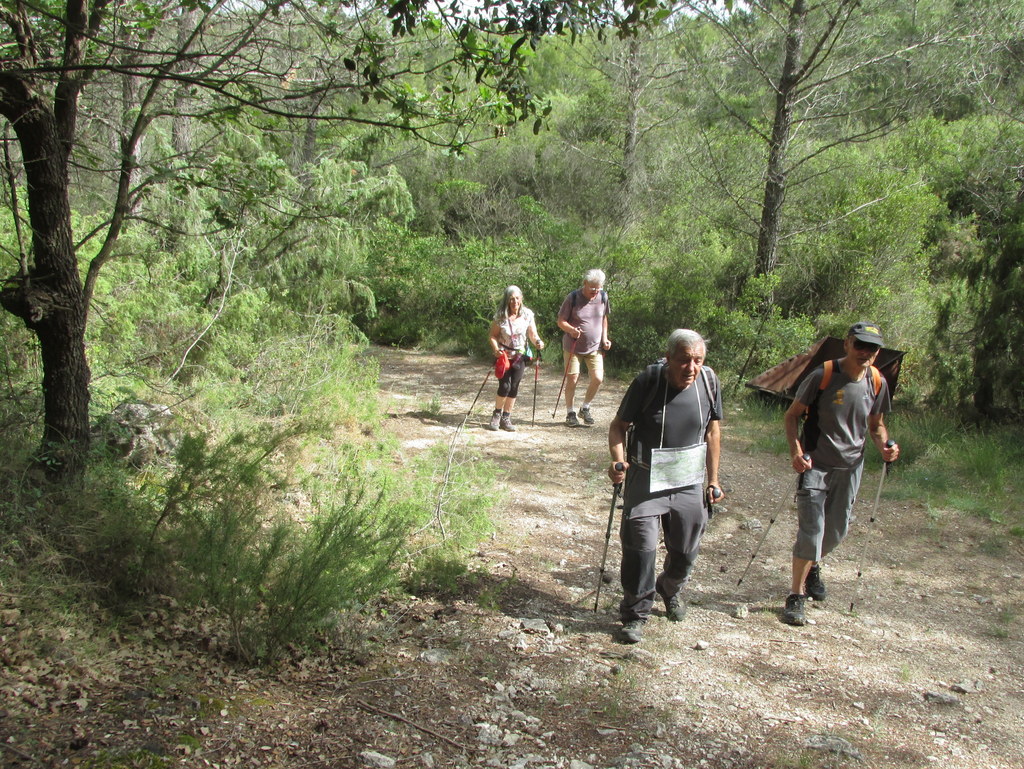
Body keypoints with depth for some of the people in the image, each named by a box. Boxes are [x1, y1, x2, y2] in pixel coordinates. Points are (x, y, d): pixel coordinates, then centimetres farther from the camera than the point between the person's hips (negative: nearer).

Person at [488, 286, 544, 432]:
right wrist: (496, 349, -23)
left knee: (514, 387, 1)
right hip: (504, 355, -2)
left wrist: (538, 342, -26)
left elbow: (533, 335, -4)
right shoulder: (500, 316, -11)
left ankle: (506, 418, 14)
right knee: (505, 386, -12)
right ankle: (496, 416, 8)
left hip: (519, 355, 2)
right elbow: (493, 335, -6)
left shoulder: (527, 314, -7)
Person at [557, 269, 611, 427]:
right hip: (573, 347, -3)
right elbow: (561, 321, -7)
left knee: (598, 378, -7)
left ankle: (585, 408, 16)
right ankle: (570, 413, 15)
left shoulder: (603, 297, 0)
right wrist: (571, 329, -28)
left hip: (595, 347, 3)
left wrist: (604, 338, 4)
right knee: (572, 379, -1)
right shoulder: (573, 298, -12)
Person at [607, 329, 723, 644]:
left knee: (685, 550, 17)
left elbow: (712, 431, 6)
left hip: (689, 483, 4)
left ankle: (672, 589, 48)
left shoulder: (709, 382, -8)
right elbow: (619, 426, -8)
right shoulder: (648, 381, -18)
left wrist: (713, 480, 9)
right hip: (646, 480, -4)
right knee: (640, 547, -7)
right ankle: (635, 614, 12)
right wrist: (618, 460, -27)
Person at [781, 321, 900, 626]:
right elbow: (792, 415, -7)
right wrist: (796, 451, -21)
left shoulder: (877, 383, -2)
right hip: (816, 465, -5)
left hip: (850, 467, 5)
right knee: (811, 531, -9)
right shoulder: (823, 376, -15)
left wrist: (885, 446, -9)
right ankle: (796, 595, 6)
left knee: (837, 531, 17)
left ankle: (813, 568, 47)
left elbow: (876, 424, 12)